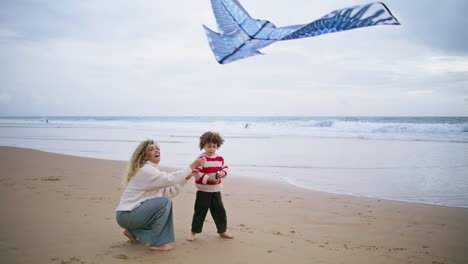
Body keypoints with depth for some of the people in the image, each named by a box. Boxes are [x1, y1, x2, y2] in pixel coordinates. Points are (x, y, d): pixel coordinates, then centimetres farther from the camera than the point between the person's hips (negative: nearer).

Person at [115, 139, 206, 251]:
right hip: (126, 215, -10)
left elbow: (169, 191, 8)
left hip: (134, 211, 10)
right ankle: (158, 243, -18)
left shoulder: (152, 170, 14)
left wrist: (186, 177, 1)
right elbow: (169, 179, -31)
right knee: (164, 202, -23)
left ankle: (133, 231, 18)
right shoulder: (145, 170, -17)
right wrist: (193, 165, -28)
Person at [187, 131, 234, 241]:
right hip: (203, 191, -5)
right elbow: (196, 173, -19)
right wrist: (209, 179, -24)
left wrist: (223, 173, -11)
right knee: (200, 212, 2)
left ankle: (222, 231, 25)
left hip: (216, 191, 5)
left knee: (220, 211, 11)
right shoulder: (201, 158, -14)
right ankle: (193, 232, 13)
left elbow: (225, 167, 13)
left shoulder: (220, 158, 4)